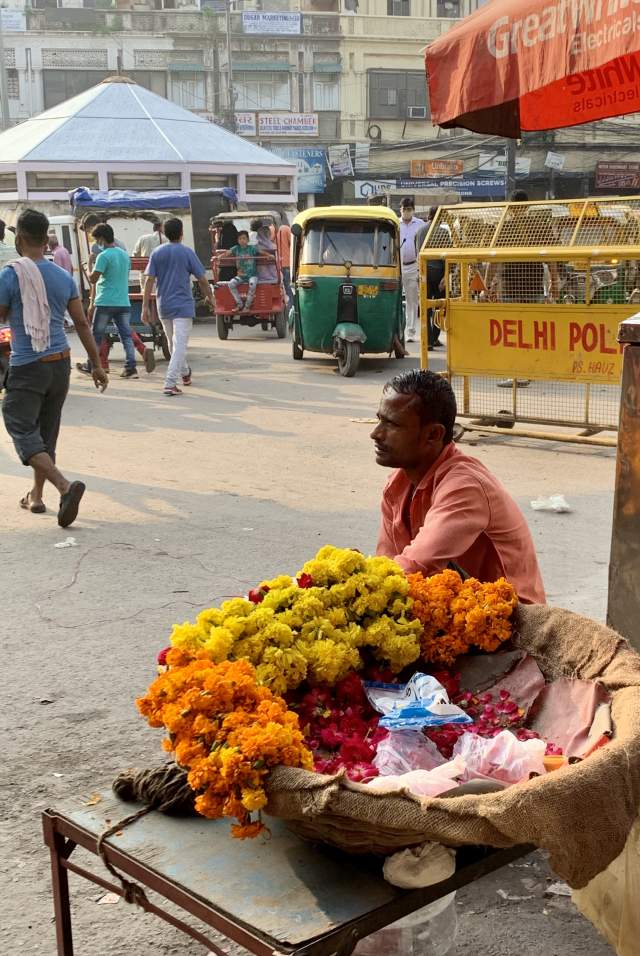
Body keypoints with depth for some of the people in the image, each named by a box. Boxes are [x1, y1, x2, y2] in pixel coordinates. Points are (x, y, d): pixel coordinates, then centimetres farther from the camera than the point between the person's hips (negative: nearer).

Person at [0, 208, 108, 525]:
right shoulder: (63, 276, 5)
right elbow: (82, 323, 8)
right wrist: (97, 365, 13)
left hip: (26, 368, -6)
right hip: (60, 364, 6)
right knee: (46, 433, 17)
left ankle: (65, 486, -26)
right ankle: (36, 496, 27)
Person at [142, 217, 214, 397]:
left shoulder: (157, 253, 3)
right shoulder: (187, 252, -6)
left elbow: (149, 280, -3)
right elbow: (202, 279, -4)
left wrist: (145, 307, -2)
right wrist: (209, 298, 12)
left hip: (164, 306, 5)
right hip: (183, 305, -4)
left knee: (173, 343, 21)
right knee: (180, 345, -7)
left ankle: (185, 372, 42)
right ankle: (170, 383, -18)